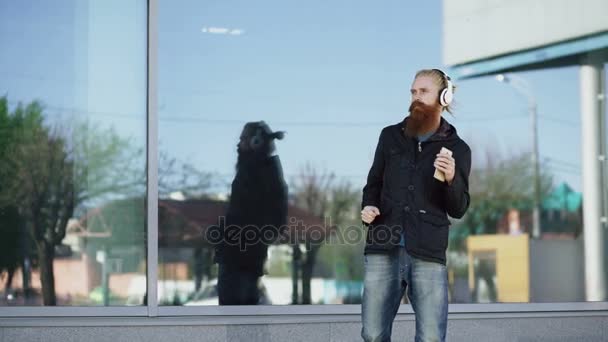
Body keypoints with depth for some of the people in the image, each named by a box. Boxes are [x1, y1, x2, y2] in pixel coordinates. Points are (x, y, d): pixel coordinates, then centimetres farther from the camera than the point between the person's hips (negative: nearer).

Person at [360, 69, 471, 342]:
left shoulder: (457, 148, 7)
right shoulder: (390, 136, 12)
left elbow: (459, 209, 5)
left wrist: (451, 179, -14)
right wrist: (368, 207, -1)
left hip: (428, 254, -2)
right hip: (383, 250, 2)